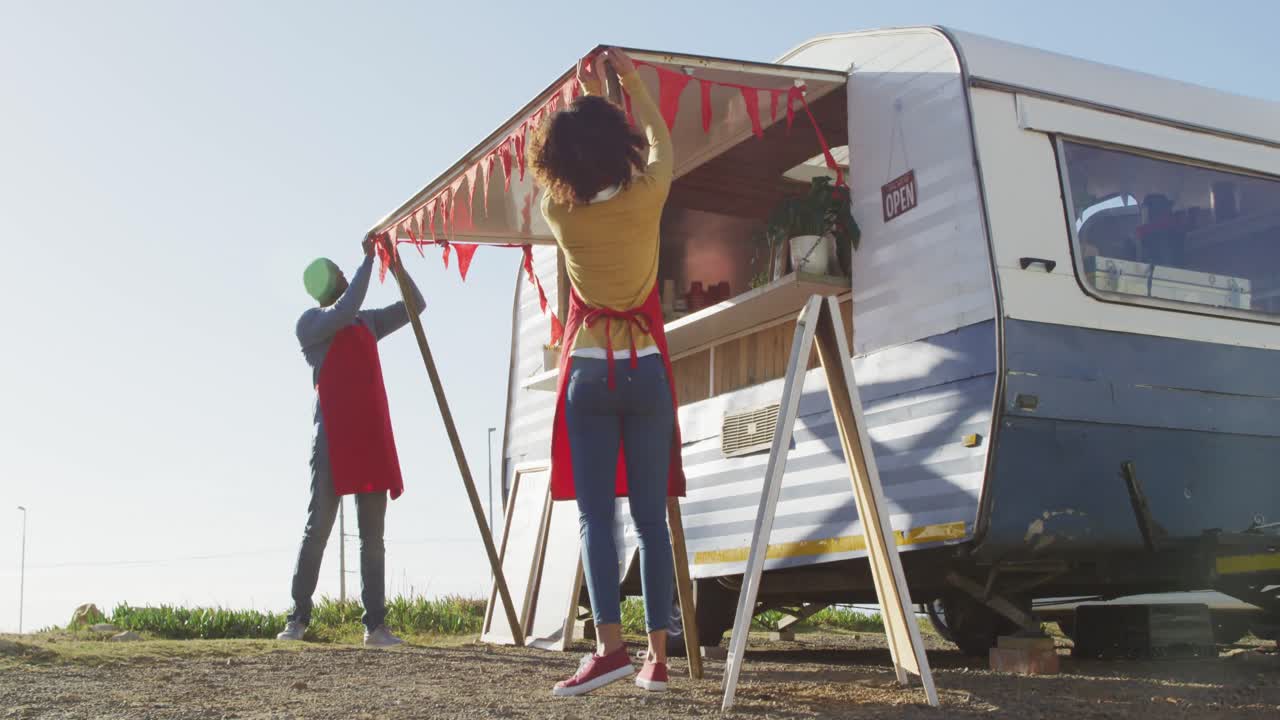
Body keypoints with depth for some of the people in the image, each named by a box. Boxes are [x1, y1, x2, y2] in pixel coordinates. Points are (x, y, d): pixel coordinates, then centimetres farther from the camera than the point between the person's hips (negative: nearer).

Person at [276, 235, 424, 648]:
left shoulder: (367, 323, 21)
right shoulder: (310, 323, 3)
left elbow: (414, 305, 22)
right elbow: (345, 310, -16)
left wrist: (395, 265, 10)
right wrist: (369, 260, -12)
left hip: (373, 436, 6)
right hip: (334, 436, -6)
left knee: (373, 533, 2)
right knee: (318, 526, -6)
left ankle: (375, 625, 1)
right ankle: (297, 619, -2)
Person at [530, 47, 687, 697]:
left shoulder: (559, 211, -4)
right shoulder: (645, 198, -6)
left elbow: (567, 164, 19)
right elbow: (659, 142, 16)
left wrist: (586, 94, 30)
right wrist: (630, 81, 28)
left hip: (589, 374, 0)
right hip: (645, 371, 1)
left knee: (595, 514, -1)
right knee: (651, 516, 4)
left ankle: (610, 644, -12)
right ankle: (657, 655, 4)